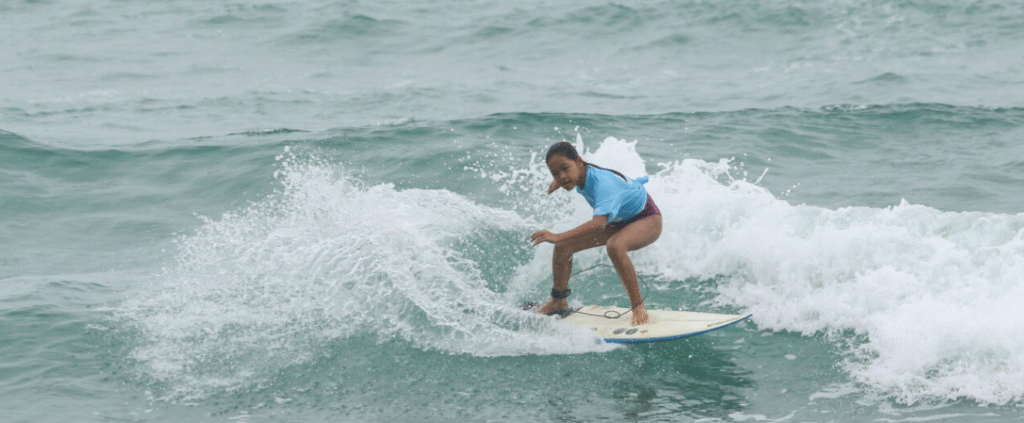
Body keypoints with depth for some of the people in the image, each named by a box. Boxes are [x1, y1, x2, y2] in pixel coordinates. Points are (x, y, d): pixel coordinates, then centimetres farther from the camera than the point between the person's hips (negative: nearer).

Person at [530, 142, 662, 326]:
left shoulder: (603, 185, -41)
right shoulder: (580, 173, -17)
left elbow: (599, 224, -58)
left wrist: (558, 237, -66)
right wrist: (558, 183, 25)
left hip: (647, 220, -9)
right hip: (618, 220, 9)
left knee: (615, 247, -40)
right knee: (563, 247, -1)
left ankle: (638, 307, -27)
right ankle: (559, 301, 21)